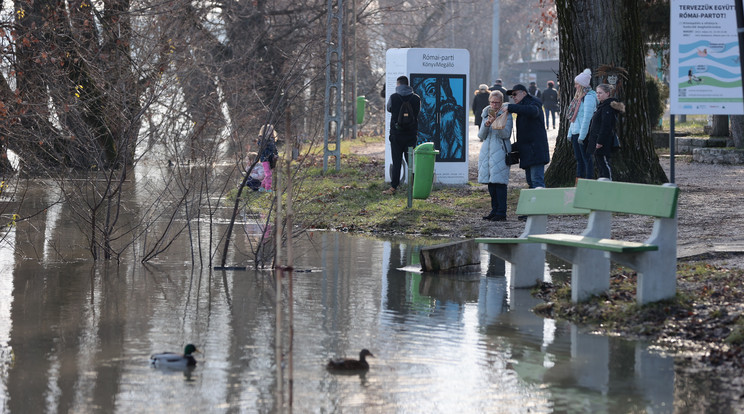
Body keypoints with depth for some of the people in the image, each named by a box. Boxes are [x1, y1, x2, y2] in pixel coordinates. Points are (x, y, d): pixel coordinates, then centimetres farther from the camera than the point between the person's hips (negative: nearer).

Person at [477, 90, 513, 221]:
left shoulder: (506, 115, -3)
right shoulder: (486, 114, 14)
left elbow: (506, 134, -12)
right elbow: (481, 136, 10)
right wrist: (486, 125, -9)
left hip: (500, 151, -6)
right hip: (487, 151, 6)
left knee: (499, 181, -10)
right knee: (490, 182, 7)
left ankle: (501, 212, -7)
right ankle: (494, 210, 16)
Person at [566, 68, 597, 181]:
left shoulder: (589, 97, -13)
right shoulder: (579, 96, 17)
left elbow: (587, 117, -19)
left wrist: (582, 136, -21)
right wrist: (570, 133, 16)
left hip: (584, 134, -10)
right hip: (576, 133, 10)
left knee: (587, 159, -6)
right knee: (579, 159, 11)